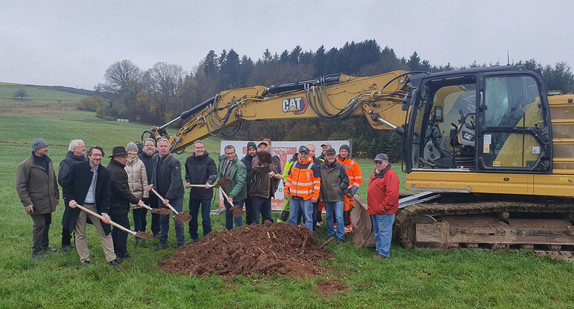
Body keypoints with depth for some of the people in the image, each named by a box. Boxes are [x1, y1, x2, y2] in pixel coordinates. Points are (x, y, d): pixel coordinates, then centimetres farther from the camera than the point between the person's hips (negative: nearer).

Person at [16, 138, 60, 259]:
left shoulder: (48, 162, 10)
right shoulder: (26, 165, -13)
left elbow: (54, 181, 19)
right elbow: (20, 186, -13)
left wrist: (56, 196, 17)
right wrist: (27, 202, -16)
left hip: (48, 202, 7)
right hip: (36, 203, -7)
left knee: (47, 223, 16)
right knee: (39, 225, -5)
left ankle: (45, 246, 32)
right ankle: (36, 252, 7)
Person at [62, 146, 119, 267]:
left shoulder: (105, 173, -3)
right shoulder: (77, 167, -8)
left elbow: (106, 194, -3)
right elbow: (66, 184, -1)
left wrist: (104, 212, -11)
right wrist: (69, 199, -14)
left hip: (96, 207, 2)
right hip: (78, 206, -1)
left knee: (105, 232, 3)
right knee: (80, 234, 8)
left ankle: (111, 258, 12)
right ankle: (84, 259, 22)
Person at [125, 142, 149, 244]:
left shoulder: (140, 163, 4)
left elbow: (144, 180, 5)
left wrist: (145, 195, 1)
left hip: (138, 193, 1)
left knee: (138, 214, 7)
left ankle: (138, 235, 18)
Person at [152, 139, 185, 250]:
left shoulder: (174, 161, -20)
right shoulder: (155, 158, 3)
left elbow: (175, 182, -23)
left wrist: (168, 197, -23)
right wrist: (153, 183, 6)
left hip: (175, 196, -7)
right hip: (162, 195, 7)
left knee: (177, 220, -1)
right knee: (163, 219, 16)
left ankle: (180, 244, 11)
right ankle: (163, 242, 28)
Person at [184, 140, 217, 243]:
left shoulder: (209, 160, -9)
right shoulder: (189, 160, 5)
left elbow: (214, 174, -15)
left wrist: (209, 182, -32)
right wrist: (188, 181, 1)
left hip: (206, 193, -5)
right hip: (193, 193, 5)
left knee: (205, 218, 2)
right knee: (192, 216, 16)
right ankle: (193, 237, 33)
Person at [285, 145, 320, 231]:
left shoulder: (313, 166, -3)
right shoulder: (294, 164, 11)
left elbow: (317, 182, -4)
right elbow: (289, 178, 19)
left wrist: (315, 196, -8)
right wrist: (286, 190, 15)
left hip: (307, 198, -5)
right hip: (294, 197, 5)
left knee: (308, 218, -1)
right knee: (292, 218, 11)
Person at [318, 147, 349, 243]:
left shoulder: (340, 166, -3)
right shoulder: (321, 167, 3)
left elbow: (346, 180, 3)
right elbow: (319, 181, 8)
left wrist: (340, 190, -5)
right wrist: (320, 194, 5)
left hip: (338, 197, -3)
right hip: (326, 197, 3)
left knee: (339, 217, -5)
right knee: (329, 216, 15)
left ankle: (340, 236, 4)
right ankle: (330, 234, 28)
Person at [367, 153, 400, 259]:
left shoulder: (390, 175, -15)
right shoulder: (375, 174, 16)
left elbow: (392, 194, -23)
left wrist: (383, 207, -20)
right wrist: (370, 207, 17)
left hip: (384, 211, -10)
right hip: (374, 210, 10)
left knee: (384, 232, -3)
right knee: (377, 231, 18)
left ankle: (384, 253, 4)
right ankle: (378, 249, 30)